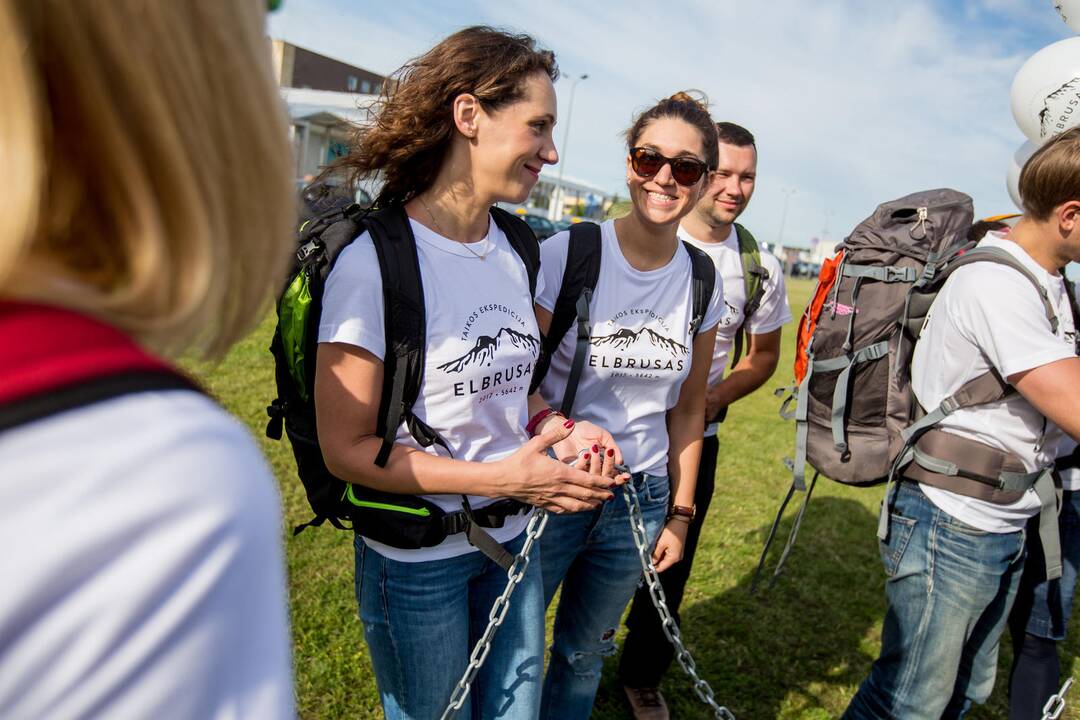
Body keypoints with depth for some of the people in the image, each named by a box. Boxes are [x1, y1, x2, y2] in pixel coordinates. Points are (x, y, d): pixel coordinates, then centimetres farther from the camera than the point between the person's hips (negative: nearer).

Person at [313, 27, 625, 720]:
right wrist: (499, 478, -26)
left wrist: (558, 427, -8)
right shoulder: (374, 263, -22)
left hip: (513, 537, 6)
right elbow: (347, 447, -19)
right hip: (416, 560, -6)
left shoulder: (514, 250, 0)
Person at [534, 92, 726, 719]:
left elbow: (687, 407, 7)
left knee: (584, 653, 21)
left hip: (641, 498, 4)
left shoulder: (703, 280, -1)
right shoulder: (566, 254, -14)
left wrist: (680, 513, 9)